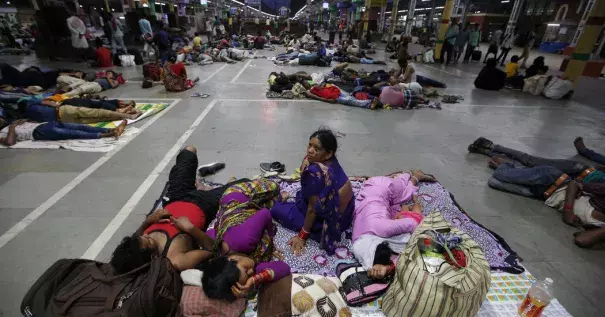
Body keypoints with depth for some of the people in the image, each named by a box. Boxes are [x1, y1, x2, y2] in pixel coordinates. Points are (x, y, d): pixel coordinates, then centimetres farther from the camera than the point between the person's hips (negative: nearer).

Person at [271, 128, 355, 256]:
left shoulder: (316, 173, -34)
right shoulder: (331, 162, -10)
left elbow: (313, 209, -24)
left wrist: (302, 236, -11)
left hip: (331, 221, -8)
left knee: (277, 210, 0)